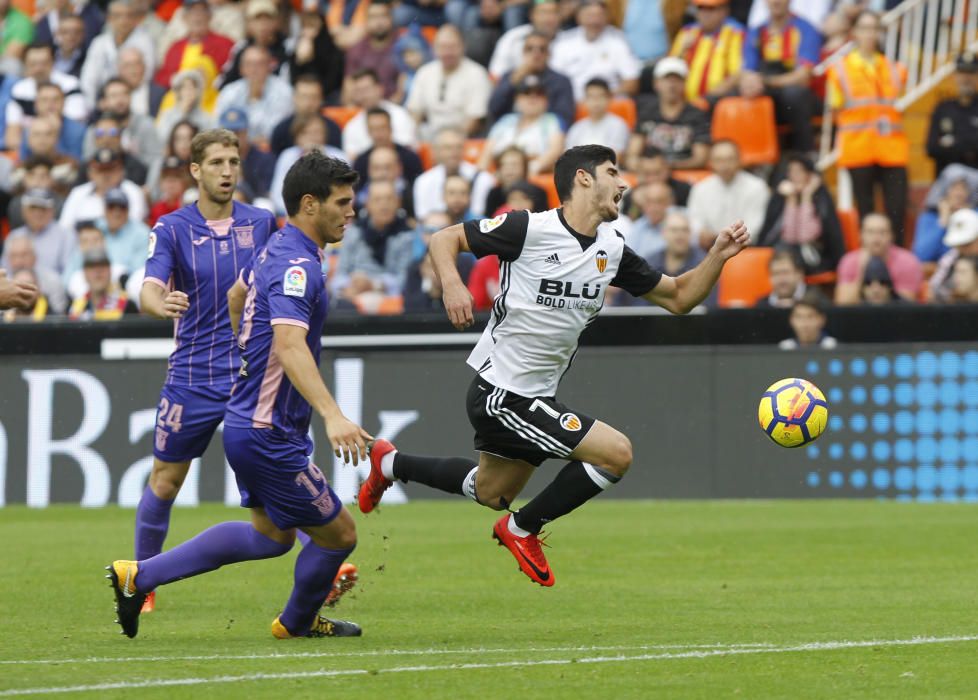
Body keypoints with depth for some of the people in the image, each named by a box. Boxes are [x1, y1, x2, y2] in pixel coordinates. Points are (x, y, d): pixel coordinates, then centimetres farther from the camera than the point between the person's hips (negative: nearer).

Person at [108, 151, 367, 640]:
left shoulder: (278, 247, 8)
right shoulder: (296, 267, -24)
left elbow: (236, 296, 27)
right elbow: (289, 345, -39)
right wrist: (332, 415, -50)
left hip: (248, 420, 10)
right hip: (268, 435, -10)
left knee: (272, 535, 23)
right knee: (338, 535, 5)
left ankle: (139, 576, 20)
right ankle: (296, 623, 31)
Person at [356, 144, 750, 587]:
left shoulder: (612, 250, 4)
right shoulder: (529, 228, -17)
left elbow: (678, 297, 11)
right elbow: (444, 239, -9)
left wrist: (718, 257, -4)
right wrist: (452, 284, -28)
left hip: (535, 396, 9)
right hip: (501, 395, -9)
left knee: (491, 494, 26)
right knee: (617, 453, -15)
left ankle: (391, 464, 46)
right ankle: (522, 530, 4)